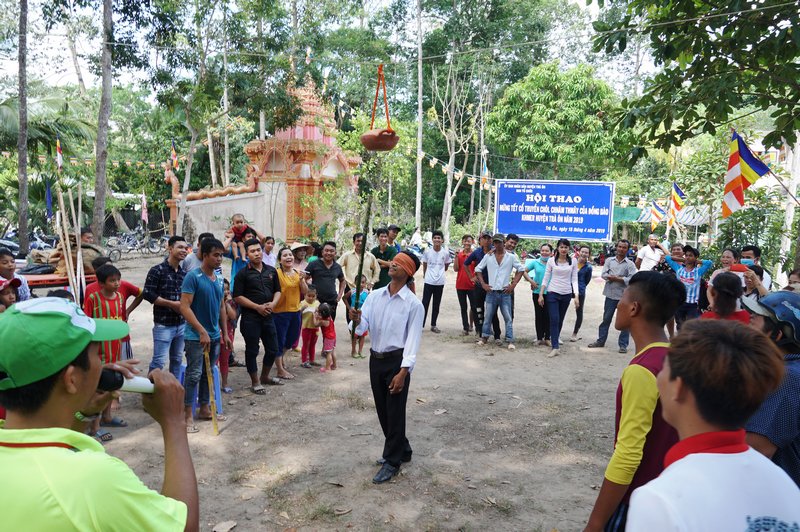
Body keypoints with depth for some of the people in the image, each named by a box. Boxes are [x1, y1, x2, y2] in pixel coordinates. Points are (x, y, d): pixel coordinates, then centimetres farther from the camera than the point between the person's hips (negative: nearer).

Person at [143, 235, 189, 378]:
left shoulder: (184, 273, 11)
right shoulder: (157, 270, -7)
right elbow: (147, 294, -13)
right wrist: (172, 304, -15)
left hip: (181, 324, 6)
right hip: (163, 324, -6)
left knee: (177, 359, 15)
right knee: (159, 361, -4)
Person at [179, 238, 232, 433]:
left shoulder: (219, 279, 8)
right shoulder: (193, 277, -13)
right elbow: (184, 307, -18)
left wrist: (225, 334, 15)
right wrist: (202, 332, -22)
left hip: (215, 336, 7)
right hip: (196, 336, -7)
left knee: (208, 374, 15)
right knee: (194, 375, -4)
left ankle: (204, 409, 26)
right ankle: (188, 415, 4)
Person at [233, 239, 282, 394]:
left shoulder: (271, 271, 9)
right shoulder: (243, 274, -6)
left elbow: (277, 291, 14)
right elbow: (237, 297, -10)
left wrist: (273, 303, -7)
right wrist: (257, 307, -17)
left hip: (268, 316, 5)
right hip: (250, 318, -5)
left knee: (272, 349, 13)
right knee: (252, 351, 4)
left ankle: (265, 377, 34)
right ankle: (255, 382, 18)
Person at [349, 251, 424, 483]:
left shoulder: (414, 304, -13)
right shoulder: (374, 296, 2)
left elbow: (413, 340, -14)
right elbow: (362, 328, -2)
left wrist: (403, 372, -20)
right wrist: (356, 320, -26)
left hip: (397, 361, -5)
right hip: (375, 359, 6)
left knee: (395, 412, 4)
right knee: (382, 410, 17)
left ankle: (392, 461, 22)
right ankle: (401, 449, 38)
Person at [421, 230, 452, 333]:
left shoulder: (446, 252, -5)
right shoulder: (427, 251, -7)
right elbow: (424, 264, 7)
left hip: (440, 282, 2)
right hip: (428, 282, -1)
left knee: (436, 305, 11)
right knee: (425, 303, -1)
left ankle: (433, 325, 22)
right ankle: (421, 324, 6)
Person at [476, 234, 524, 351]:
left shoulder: (511, 257, 1)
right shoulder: (488, 256, 4)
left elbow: (520, 269, 7)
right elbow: (478, 269, 11)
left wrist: (513, 284, -1)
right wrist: (483, 284, 2)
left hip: (505, 293, -1)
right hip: (491, 292, 1)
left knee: (508, 318, 0)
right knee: (488, 316, 8)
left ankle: (510, 341, 5)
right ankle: (484, 337, 20)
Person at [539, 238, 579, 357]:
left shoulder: (573, 262, 2)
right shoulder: (551, 260, -1)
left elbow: (574, 280, 2)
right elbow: (546, 278, 2)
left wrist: (576, 296, -6)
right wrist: (541, 294, -1)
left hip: (566, 294, 2)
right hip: (553, 293, -2)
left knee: (560, 320, 10)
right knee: (554, 320, -10)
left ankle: (555, 340, 26)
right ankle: (555, 347, -10)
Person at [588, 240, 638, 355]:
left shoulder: (630, 264, 0)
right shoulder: (609, 260, 7)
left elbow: (632, 279, -13)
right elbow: (603, 274, -3)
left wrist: (616, 278, -15)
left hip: (624, 296, -2)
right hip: (610, 295, 2)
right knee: (606, 319, 11)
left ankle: (623, 344, 12)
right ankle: (601, 340, 22)